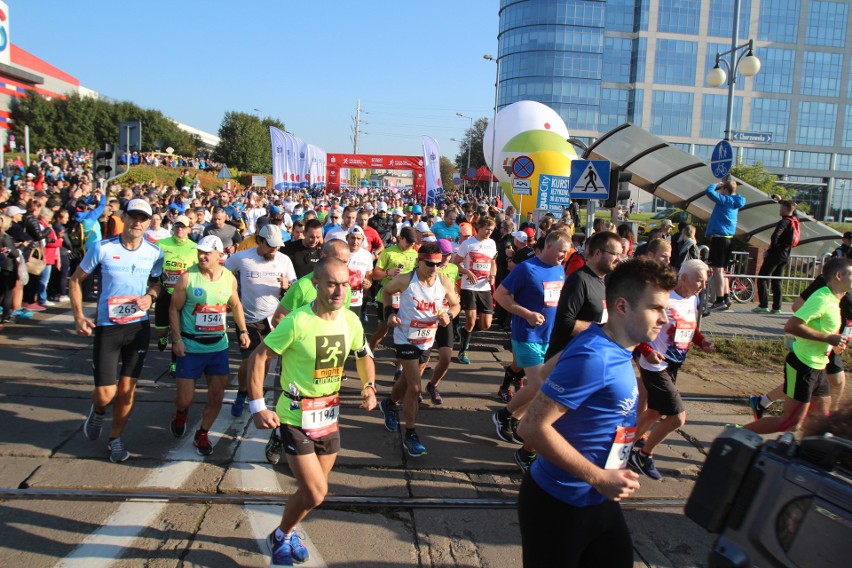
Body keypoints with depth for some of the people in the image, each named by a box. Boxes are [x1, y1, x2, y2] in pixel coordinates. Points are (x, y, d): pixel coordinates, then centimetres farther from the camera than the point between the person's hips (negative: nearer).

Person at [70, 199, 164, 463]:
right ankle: (98, 411, 35)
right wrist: (79, 316, -7)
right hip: (107, 327, -2)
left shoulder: (154, 252, -2)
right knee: (105, 394, -3)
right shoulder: (101, 248, -9)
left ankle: (115, 438, 30)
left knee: (126, 391, 9)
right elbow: (76, 280, 2)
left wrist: (150, 296, -6)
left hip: (139, 326, 2)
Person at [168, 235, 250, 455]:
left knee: (217, 396, 5)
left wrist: (243, 331, 5)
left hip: (219, 345, 3)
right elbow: (174, 309, -4)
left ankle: (202, 435, 27)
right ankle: (180, 415, 40)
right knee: (185, 398, 3)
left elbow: (236, 305, 15)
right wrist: (177, 340, -12)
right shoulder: (188, 277, -11)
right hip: (190, 346, -3)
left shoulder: (229, 278, -1)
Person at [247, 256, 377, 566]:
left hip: (329, 415, 6)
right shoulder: (297, 321, -22)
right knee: (315, 493, -7)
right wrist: (258, 407, -21)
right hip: (296, 418, -6)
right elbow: (257, 358, -17)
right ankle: (280, 538, 22)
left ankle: (288, 532, 44)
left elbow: (364, 356, 15)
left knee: (313, 490, 17)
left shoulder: (351, 320, -4)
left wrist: (369, 386, 0)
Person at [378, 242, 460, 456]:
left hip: (427, 340, 5)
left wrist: (449, 316, -16)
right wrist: (389, 312, -13)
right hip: (406, 339, -5)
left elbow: (455, 304, 5)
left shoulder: (445, 282, -11)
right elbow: (386, 291, 1)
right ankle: (410, 435, 4)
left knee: (408, 379, 23)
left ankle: (389, 404, 53)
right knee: (414, 388, -9)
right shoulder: (405, 280, -19)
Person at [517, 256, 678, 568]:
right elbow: (533, 427, -28)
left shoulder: (615, 348, 1)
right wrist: (598, 477, -23)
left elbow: (547, 372, 15)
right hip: (559, 505, -9)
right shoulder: (593, 358, -27)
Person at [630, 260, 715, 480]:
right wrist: (647, 351, -25)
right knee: (678, 416, -9)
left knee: (655, 412, 18)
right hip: (655, 365, -9)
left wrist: (702, 341, 3)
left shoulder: (694, 300, 7)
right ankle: (644, 455, 10)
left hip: (674, 366, 9)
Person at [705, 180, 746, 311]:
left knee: (717, 269, -8)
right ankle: (726, 298, 23)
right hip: (729, 238, 9)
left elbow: (709, 191, -20)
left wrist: (716, 185, -2)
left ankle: (719, 301, -9)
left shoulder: (725, 200, -13)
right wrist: (721, 186, 17)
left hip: (719, 237, -9)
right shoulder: (735, 202, 13)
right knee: (721, 269, 19)